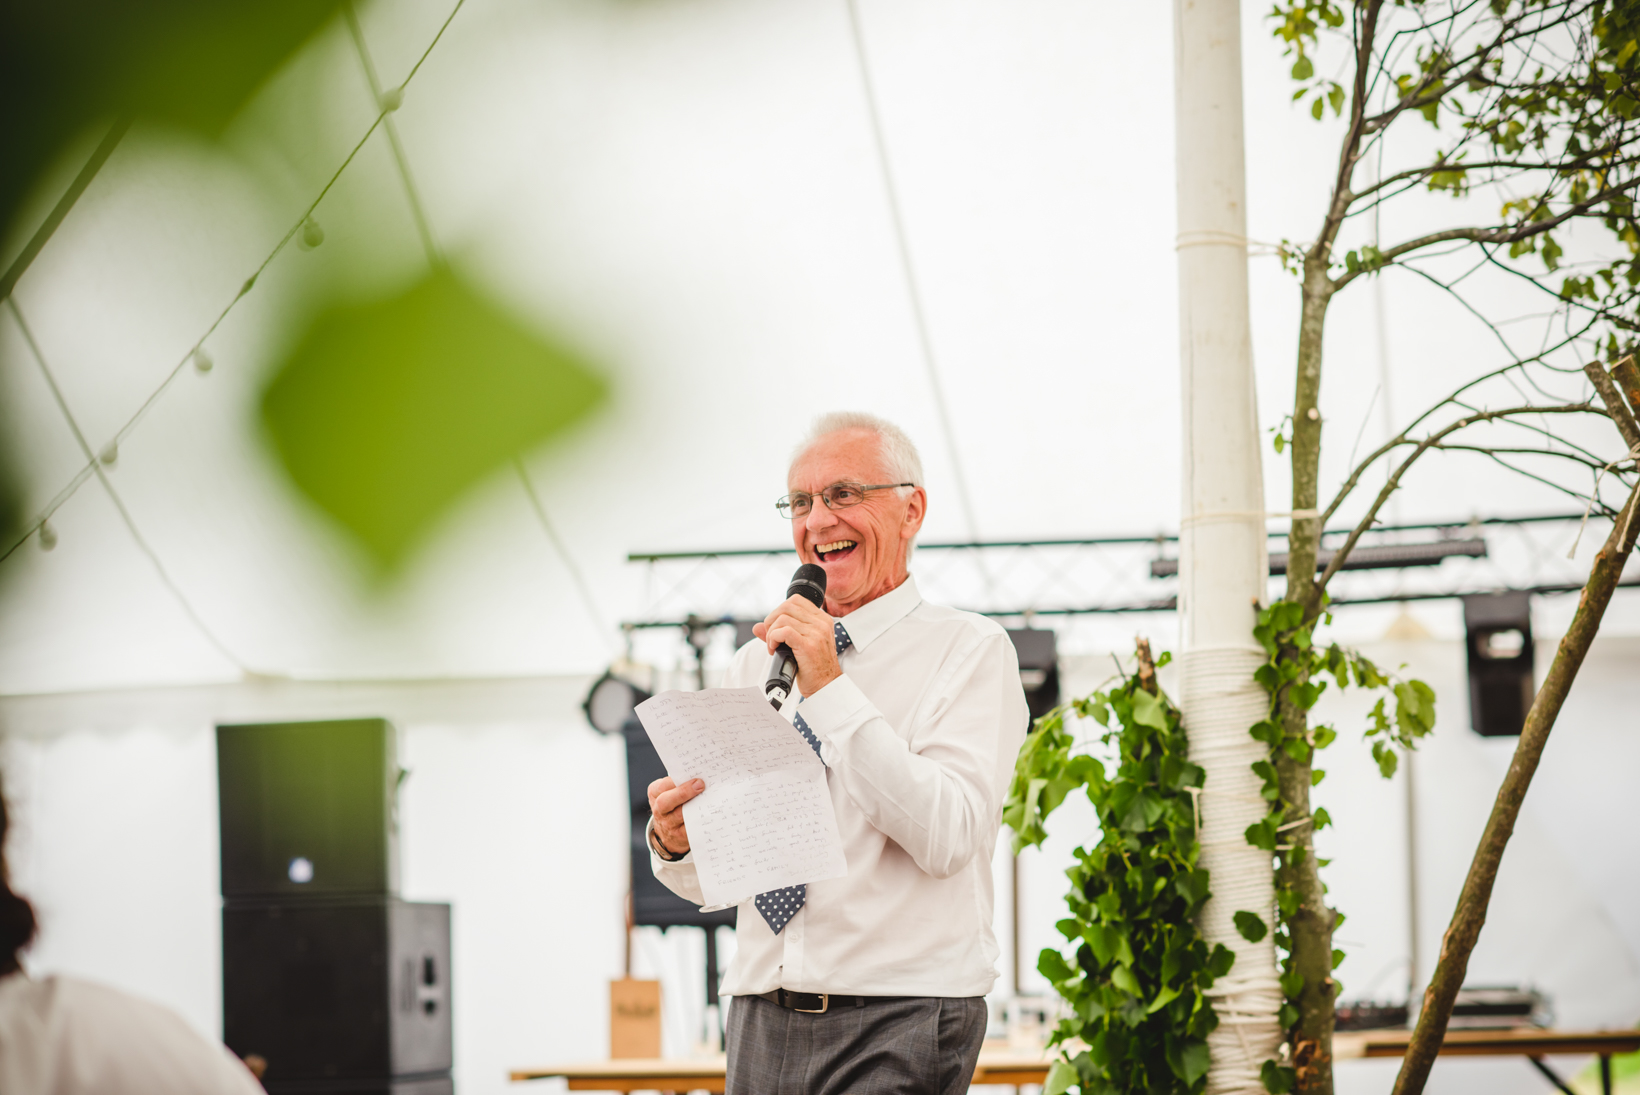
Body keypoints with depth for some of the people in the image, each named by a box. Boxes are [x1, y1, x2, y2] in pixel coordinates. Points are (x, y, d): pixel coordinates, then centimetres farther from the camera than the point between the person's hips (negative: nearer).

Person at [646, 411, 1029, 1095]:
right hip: (762, 1028, 5)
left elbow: (948, 838, -16)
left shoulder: (969, 650, -1)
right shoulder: (756, 664, 15)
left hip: (901, 1025, -5)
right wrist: (675, 840, -7)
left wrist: (830, 690, -16)